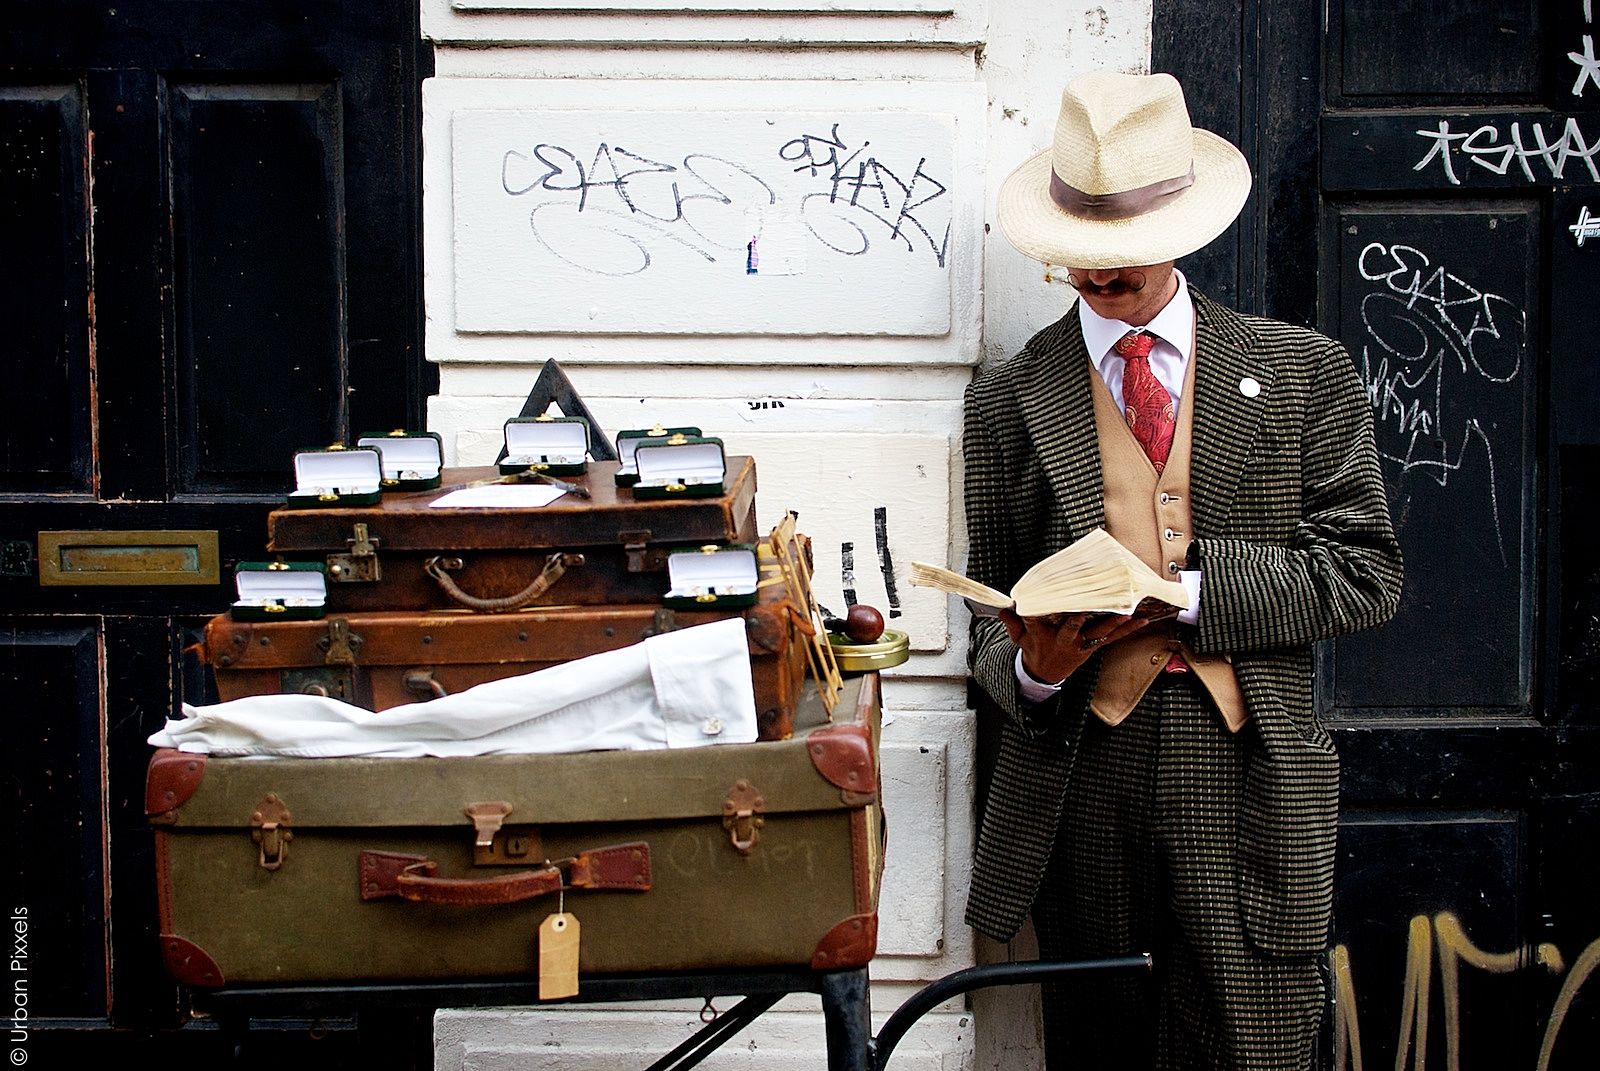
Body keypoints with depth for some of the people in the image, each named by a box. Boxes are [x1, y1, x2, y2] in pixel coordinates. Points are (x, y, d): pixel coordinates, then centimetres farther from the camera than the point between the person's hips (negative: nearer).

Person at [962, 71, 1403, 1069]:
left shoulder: (1304, 372, 8)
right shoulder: (1010, 397, 10)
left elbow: (1366, 572, 2)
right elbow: (994, 610, 12)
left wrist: (1187, 586, -11)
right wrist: (1031, 667, -11)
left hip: (1253, 790, -1)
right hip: (1082, 785, 1)